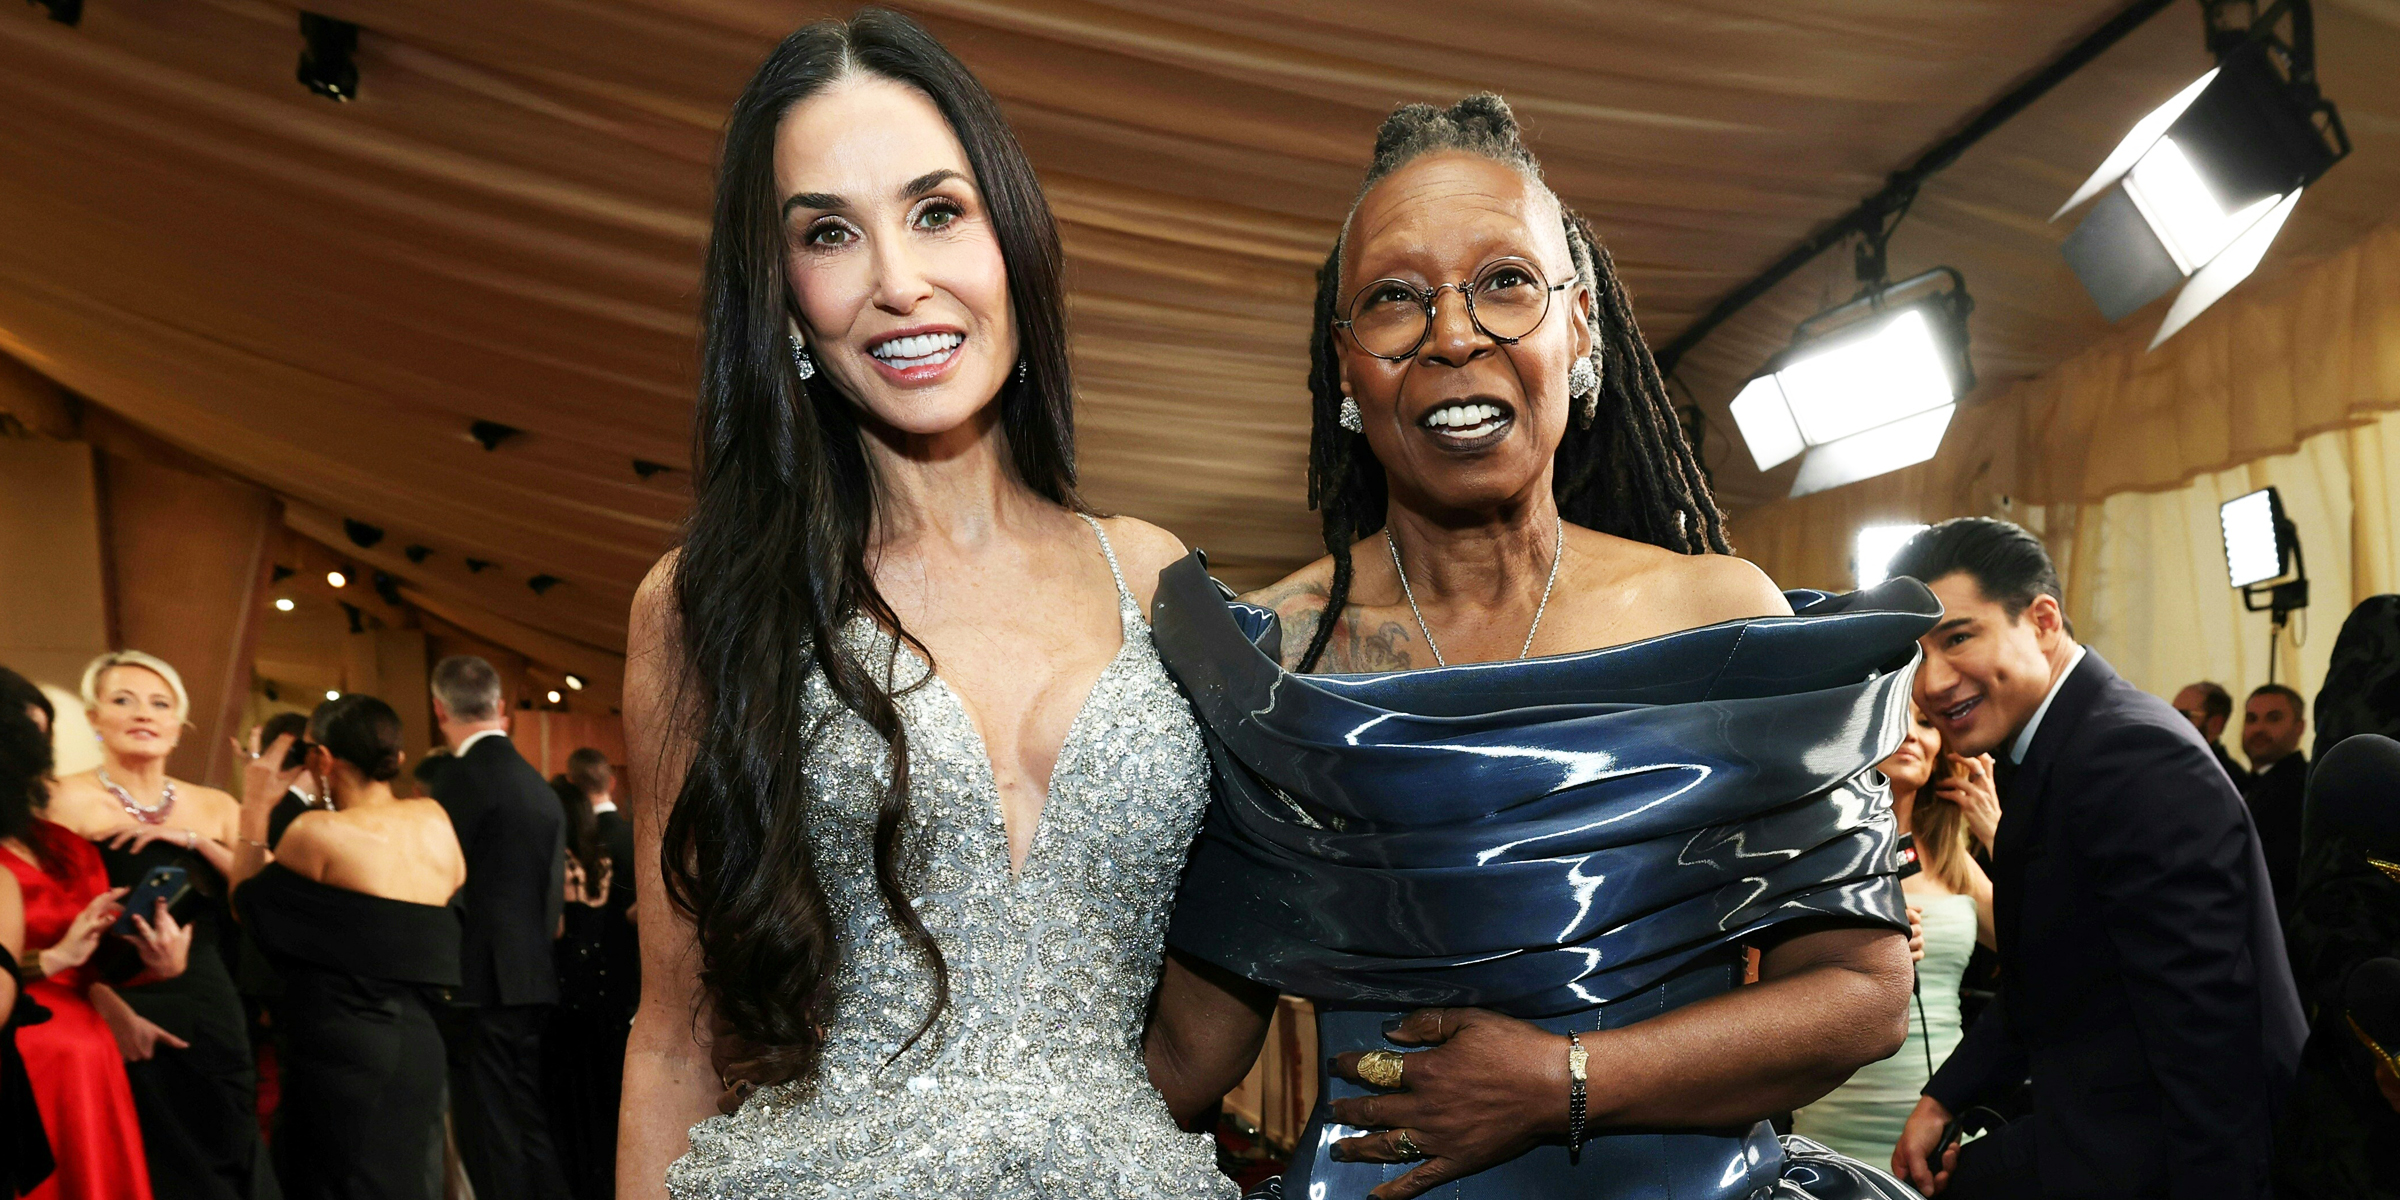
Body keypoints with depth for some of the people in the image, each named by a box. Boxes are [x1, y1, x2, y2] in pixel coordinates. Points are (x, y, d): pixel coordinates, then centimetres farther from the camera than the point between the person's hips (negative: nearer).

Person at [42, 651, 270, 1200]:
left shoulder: (214, 807, 9)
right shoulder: (71, 800, -4)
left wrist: (194, 839, -11)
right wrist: (116, 1012, -20)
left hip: (211, 1012, 4)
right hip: (124, 1018, -4)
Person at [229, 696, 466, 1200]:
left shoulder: (319, 832, -11)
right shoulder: (436, 822, 4)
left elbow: (250, 908, 2)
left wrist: (255, 809, 7)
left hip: (342, 1049, -6)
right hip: (421, 1045, 6)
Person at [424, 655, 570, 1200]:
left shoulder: (461, 777, -11)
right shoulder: (540, 787, 12)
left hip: (481, 987, -7)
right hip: (532, 985, 8)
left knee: (489, 1139, -3)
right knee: (532, 1129, 14)